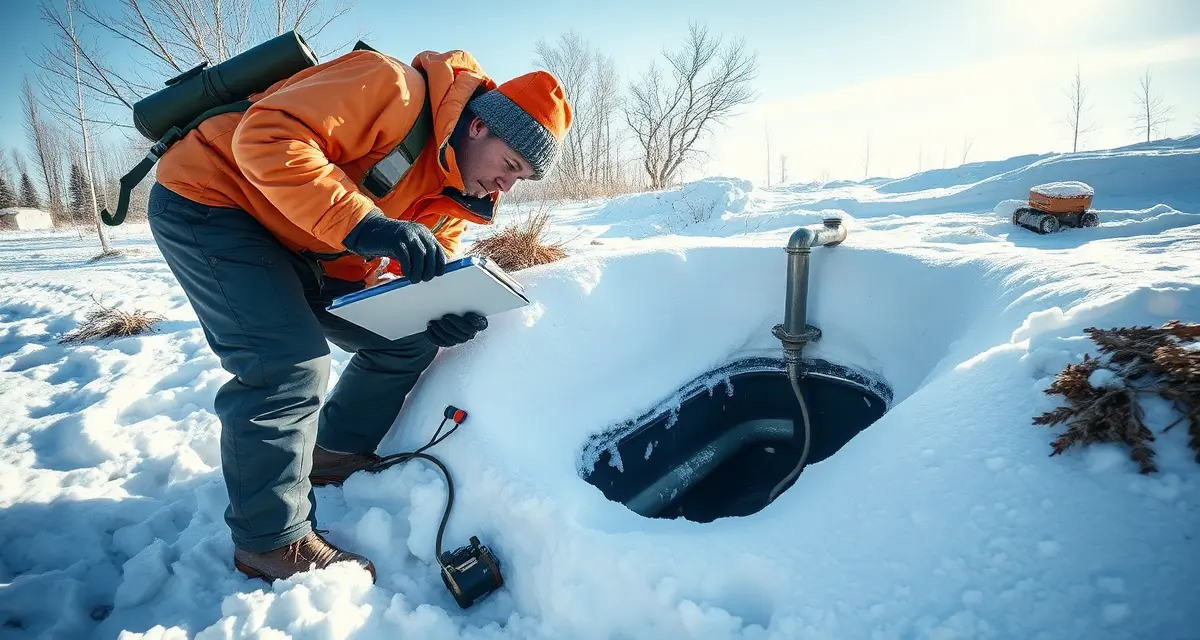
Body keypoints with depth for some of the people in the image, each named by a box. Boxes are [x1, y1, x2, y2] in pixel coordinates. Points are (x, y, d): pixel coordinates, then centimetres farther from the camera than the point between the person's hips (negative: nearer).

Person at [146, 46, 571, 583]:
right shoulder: (396, 90, -25)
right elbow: (264, 137, -32)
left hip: (298, 248, 8)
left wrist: (440, 313, -21)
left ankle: (334, 456, 21)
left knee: (408, 343, 1)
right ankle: (271, 540, -4)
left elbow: (408, 274, 0)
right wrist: (361, 223, -41)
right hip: (207, 197, -8)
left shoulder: (455, 199, 0)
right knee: (292, 364, -23)